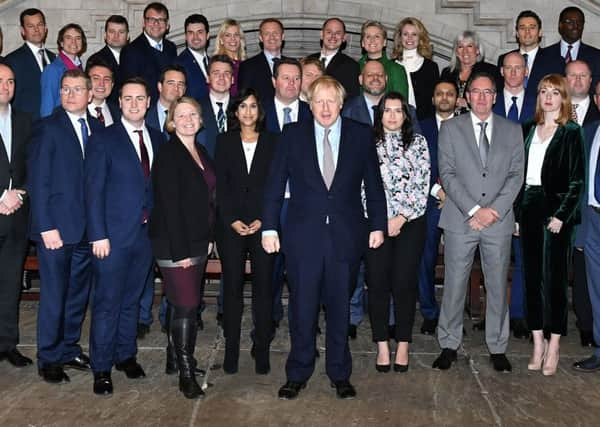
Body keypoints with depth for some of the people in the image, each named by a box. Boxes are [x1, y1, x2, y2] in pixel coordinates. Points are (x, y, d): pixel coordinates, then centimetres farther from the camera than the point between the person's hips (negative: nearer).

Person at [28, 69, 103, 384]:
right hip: (56, 228, -5)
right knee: (54, 296, 3)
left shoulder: (97, 128, 8)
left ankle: (69, 349, 28)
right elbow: (38, 181, -9)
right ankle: (49, 359, 17)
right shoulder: (47, 128, -5)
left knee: (79, 293, 13)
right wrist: (46, 227, -15)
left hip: (86, 228, 5)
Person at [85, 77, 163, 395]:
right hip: (114, 235, -4)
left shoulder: (157, 139, 10)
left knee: (131, 299, 15)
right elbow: (93, 191, -8)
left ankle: (126, 355, 29)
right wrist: (98, 235, -14)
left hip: (147, 234, 4)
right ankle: (101, 368, 12)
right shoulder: (102, 140, -4)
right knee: (107, 302, 1)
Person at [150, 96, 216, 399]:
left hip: (197, 242, 8)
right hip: (174, 244, -8)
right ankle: (186, 373, 1)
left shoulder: (201, 153, 12)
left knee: (181, 302, 14)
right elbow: (168, 205, -18)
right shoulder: (168, 154, -12)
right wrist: (180, 250, -20)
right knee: (187, 304, -8)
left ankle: (175, 359, 27)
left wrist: (208, 238, 12)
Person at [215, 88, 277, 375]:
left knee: (263, 287, 1)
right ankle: (231, 350, 11)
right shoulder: (224, 142, 9)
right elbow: (221, 185, 4)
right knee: (232, 287, 3)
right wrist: (232, 220, -7)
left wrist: (263, 220, -8)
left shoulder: (272, 142, 7)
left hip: (263, 225, 0)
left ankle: (262, 350, 10)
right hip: (231, 226, 1)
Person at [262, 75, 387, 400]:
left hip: (346, 236, 1)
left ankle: (340, 374, 26)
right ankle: (297, 374, 21)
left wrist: (377, 225, 4)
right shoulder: (292, 135, 2)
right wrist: (269, 227, -2)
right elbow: (274, 184, 2)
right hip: (303, 235, 0)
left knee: (340, 306, 11)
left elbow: (374, 184, 7)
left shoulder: (361, 136, 3)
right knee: (302, 307, 6)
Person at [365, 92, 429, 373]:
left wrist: (400, 218, -7)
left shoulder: (418, 142, 7)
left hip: (410, 223, 0)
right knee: (378, 284, 1)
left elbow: (422, 185, 0)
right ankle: (382, 346, 11)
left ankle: (403, 345, 12)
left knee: (404, 284, -1)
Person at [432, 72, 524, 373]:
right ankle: (449, 345, 16)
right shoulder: (450, 129, 5)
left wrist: (494, 209, -9)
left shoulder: (512, 131, 10)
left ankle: (498, 348, 20)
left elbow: (516, 175, 4)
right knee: (454, 285, 3)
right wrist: (473, 210, -12)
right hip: (460, 221, -1)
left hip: (499, 222, 2)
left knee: (497, 286, 8)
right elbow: (447, 174, -3)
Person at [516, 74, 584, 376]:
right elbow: (518, 174, 12)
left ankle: (553, 347, 6)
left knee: (554, 277, -3)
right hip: (528, 208, 5)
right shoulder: (528, 130, 12)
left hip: (555, 209, -5)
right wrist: (516, 213, 6)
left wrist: (561, 215, -14)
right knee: (532, 275, 7)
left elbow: (576, 181, -6)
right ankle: (537, 344, 15)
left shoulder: (571, 133, -2)